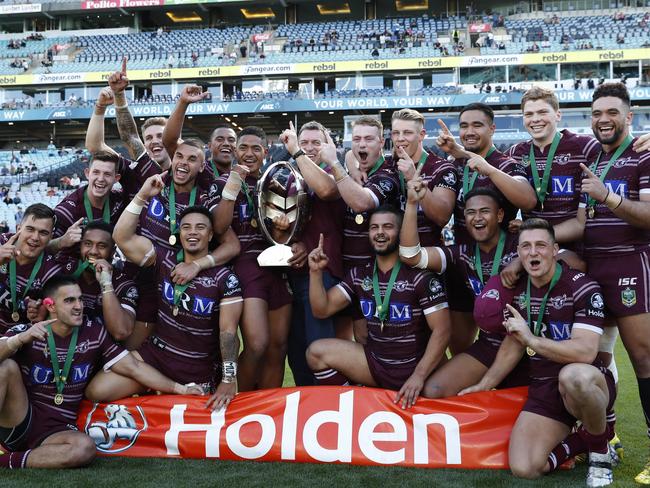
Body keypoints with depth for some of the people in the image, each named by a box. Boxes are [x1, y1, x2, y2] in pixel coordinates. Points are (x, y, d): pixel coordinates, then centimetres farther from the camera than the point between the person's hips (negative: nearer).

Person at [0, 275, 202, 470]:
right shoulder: (24, 332, -6)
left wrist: (178, 388, -1)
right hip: (18, 421, -2)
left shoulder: (93, 334, 2)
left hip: (57, 431, 2)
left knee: (85, 448, -33)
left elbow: (134, 367, 4)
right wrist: (20, 340, -39)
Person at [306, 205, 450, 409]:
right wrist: (316, 271, -9)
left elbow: (441, 330, -14)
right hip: (375, 363, 5)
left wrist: (419, 375, -23)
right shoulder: (359, 275, 6)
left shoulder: (420, 275, -12)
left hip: (415, 368, -5)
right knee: (317, 352, -8)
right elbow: (322, 309, 6)